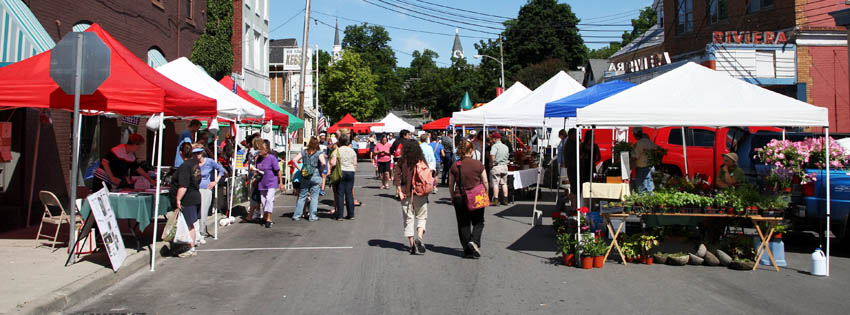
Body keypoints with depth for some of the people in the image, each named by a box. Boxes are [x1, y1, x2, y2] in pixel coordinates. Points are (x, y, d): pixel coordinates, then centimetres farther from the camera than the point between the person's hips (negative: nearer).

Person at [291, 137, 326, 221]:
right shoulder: (319, 153, -5)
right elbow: (323, 163, -19)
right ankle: (312, 216, 6)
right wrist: (321, 170, -2)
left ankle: (296, 216, 12)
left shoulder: (304, 152, 5)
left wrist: (300, 169, 4)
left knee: (302, 196, 11)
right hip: (316, 176, -3)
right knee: (314, 197, 5)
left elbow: (294, 160, -1)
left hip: (305, 177, 3)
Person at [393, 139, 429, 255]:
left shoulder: (402, 161, -2)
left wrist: (399, 191, -4)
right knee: (421, 217, 12)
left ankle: (412, 244, 8)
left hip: (406, 194, 0)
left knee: (408, 219, 10)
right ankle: (419, 238, -11)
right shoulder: (422, 161, -3)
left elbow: (397, 176, -7)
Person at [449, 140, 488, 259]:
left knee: (463, 224, 9)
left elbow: (451, 185, 3)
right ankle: (474, 241, -9)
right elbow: (485, 182, -2)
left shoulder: (454, 166, -3)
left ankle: (467, 250, 12)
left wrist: (453, 198, 15)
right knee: (478, 222, 14)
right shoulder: (478, 164, -6)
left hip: (459, 198, 1)